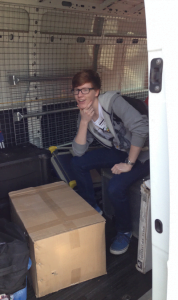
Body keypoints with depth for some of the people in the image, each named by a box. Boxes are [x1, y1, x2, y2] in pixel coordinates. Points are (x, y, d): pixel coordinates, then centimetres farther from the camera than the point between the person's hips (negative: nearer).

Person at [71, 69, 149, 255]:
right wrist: (84, 121, -21)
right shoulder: (84, 115, -3)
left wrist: (128, 164, -28)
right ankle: (92, 208, 17)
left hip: (142, 154, -7)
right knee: (78, 163, -3)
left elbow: (141, 128, -35)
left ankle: (124, 232, 4)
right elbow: (79, 152, -9)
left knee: (115, 187, -28)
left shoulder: (112, 101, -25)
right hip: (120, 151, 7)